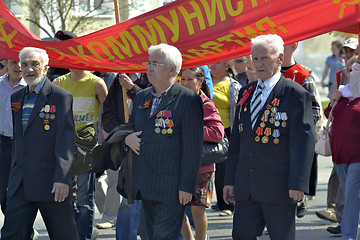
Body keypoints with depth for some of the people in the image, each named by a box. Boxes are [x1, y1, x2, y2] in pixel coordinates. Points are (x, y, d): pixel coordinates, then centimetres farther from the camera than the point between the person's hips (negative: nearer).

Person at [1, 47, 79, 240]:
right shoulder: (16, 98, 14)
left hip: (50, 181, -6)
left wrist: (62, 178, -19)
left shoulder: (61, 97, -6)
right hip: (20, 183, 6)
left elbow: (65, 141, -12)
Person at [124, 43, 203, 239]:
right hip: (145, 185, 7)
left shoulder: (189, 100, -8)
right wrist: (126, 138, 1)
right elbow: (130, 127, 28)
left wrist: (187, 186, -15)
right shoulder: (141, 98, 15)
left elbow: (193, 148, -11)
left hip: (171, 187, -7)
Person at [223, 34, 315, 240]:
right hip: (246, 188, 6)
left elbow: (304, 142, -10)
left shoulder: (296, 95, -6)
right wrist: (231, 180, 13)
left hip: (279, 189, -6)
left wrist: (298, 184, -17)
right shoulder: (246, 93, 14)